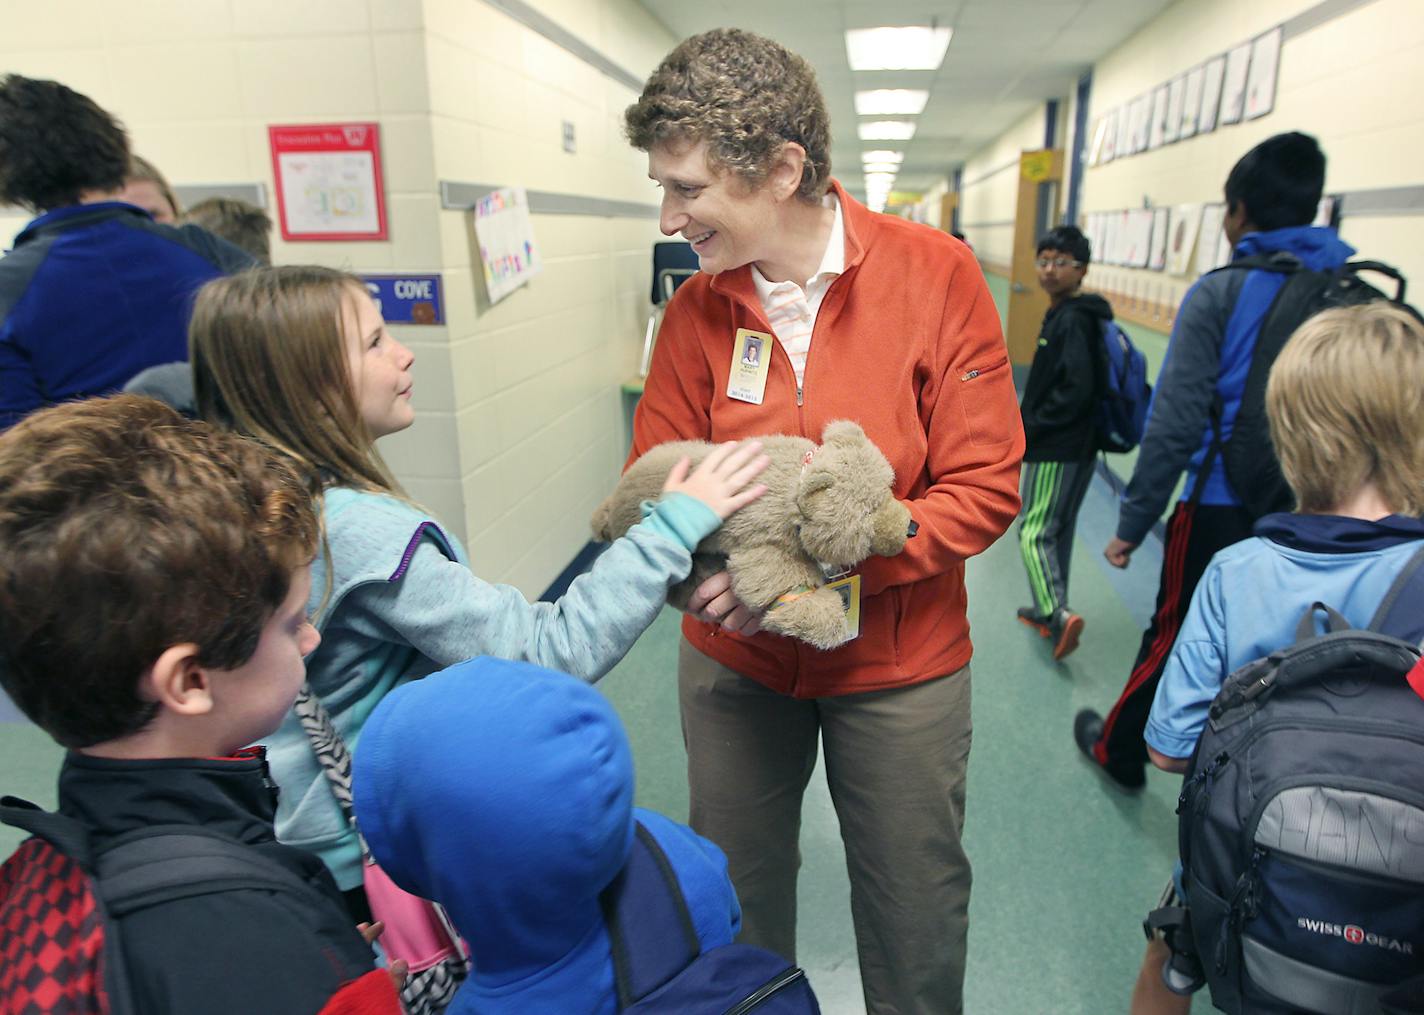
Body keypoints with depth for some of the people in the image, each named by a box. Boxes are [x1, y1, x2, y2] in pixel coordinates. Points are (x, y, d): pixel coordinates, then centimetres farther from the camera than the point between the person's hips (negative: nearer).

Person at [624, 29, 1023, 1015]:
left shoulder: (936, 275, -14)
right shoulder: (695, 311, -6)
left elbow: (985, 490, -15)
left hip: (898, 666, -2)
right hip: (734, 662, 3)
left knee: (915, 912, 19)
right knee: (736, 898, 23)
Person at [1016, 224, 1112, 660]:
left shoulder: (1074, 320, -16)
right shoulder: (1063, 315, 14)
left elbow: (1077, 391, -22)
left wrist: (1028, 428, -15)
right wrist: (1029, 425, 10)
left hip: (1057, 450, -10)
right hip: (1073, 447, 10)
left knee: (1033, 531, -7)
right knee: (1057, 530, 17)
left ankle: (1057, 614, -13)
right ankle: (1049, 611, 29)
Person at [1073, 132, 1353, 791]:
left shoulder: (1221, 293, -10)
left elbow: (1175, 426, -15)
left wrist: (1134, 523, -8)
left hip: (1221, 512, -4)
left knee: (1173, 636, 14)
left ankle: (1119, 753, 34)